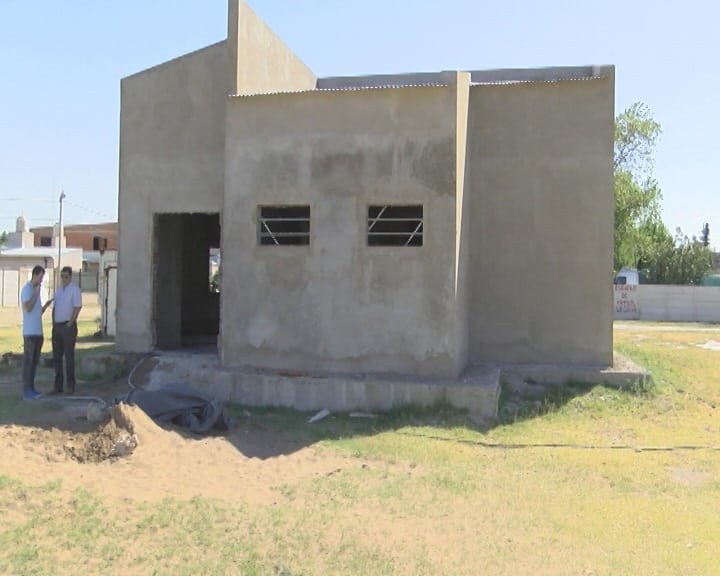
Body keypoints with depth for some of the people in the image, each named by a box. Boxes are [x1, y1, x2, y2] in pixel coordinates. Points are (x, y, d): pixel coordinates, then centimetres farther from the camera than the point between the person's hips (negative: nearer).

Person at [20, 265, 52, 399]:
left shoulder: (36, 290, 18)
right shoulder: (26, 289, -8)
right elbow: (28, 308, -21)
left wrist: (46, 304, 6)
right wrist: (36, 293, -16)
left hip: (38, 331, 9)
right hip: (29, 332, -9)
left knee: (35, 361, 11)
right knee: (28, 360, -5)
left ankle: (31, 388, 17)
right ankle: (26, 390, -2)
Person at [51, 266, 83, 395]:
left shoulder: (74, 289, -7)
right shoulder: (58, 289, 15)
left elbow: (78, 307, -13)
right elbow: (54, 308, 18)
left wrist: (70, 324, -14)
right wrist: (53, 324, 8)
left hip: (68, 326, -7)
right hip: (57, 326, 7)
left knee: (69, 356, -3)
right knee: (57, 356, 8)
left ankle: (71, 385, 4)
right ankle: (58, 385, 15)